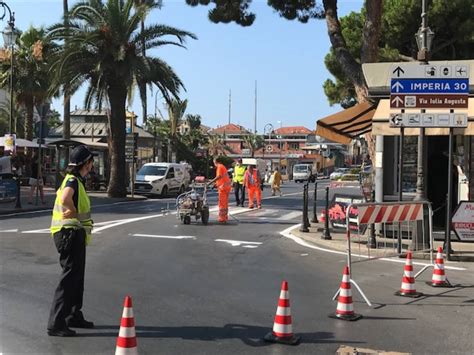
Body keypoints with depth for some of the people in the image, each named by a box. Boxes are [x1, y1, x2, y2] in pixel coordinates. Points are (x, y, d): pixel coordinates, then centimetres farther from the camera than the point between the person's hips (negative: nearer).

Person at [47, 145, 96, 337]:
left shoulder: (75, 180, 16)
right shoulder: (73, 180, -16)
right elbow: (64, 199, -36)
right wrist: (74, 212, -18)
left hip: (75, 235, 11)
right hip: (70, 233, -11)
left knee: (77, 278, 19)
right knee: (69, 278, -8)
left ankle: (74, 316, 31)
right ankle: (56, 324, -5)